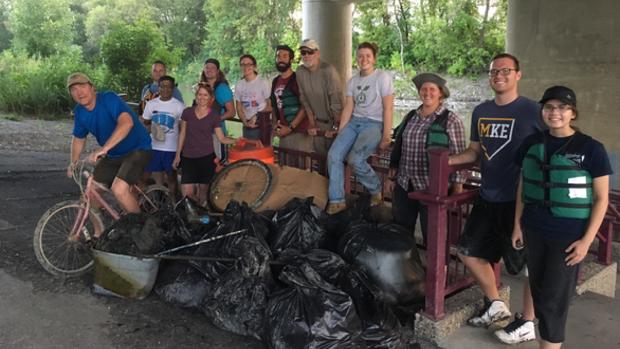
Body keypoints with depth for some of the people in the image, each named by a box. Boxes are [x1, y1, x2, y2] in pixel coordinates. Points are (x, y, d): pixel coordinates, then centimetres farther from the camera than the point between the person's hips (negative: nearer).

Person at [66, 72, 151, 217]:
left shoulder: (108, 99, -21)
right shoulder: (79, 112, 2)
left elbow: (126, 122, -39)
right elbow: (78, 138, 18)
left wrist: (104, 148, -46)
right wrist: (73, 163, 5)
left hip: (137, 149, -8)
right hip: (112, 155, 8)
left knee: (119, 189, -25)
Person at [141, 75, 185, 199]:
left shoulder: (179, 106, -3)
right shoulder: (151, 104, 6)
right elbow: (146, 123, 15)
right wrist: (151, 129, -7)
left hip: (172, 148, -2)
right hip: (154, 147, 3)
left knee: (171, 178, 8)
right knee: (157, 179, 6)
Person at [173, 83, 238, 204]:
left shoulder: (214, 116, 1)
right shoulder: (187, 112, 5)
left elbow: (222, 138, 4)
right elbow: (182, 134, 11)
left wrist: (236, 140, -12)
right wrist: (178, 155, 11)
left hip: (206, 157, -1)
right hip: (188, 157, 1)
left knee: (203, 192, 3)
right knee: (187, 193, -7)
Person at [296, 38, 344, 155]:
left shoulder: (328, 70, -19)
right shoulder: (300, 71, -3)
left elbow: (337, 100, -19)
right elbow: (304, 100, 2)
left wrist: (335, 126, -16)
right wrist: (311, 123, 2)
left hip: (335, 119, -5)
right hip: (319, 121, 5)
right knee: (318, 149, 7)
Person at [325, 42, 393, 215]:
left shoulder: (382, 77, -4)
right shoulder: (353, 81, 13)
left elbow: (388, 109, -8)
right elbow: (348, 108, 11)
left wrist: (386, 136, -13)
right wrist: (340, 133, 3)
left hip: (374, 124, -5)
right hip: (354, 122, 6)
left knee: (355, 159, -26)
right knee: (333, 155, -16)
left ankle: (376, 189, 1)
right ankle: (336, 200, -7)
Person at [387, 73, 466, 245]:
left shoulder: (451, 120, -8)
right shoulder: (410, 116, 9)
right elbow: (398, 147, 14)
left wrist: (457, 189, -12)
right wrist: (391, 176, 13)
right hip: (403, 186, 5)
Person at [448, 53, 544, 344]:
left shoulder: (532, 111, -9)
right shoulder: (481, 112, 8)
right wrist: (450, 160, 0)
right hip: (487, 199, 7)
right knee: (469, 251, 13)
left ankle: (528, 323, 24)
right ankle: (495, 305, 32)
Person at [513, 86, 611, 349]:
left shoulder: (591, 149, -9)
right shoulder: (532, 144, 3)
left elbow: (601, 198, -6)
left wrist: (586, 240, -11)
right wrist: (518, 225, 8)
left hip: (569, 235, -4)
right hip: (534, 231, 4)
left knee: (555, 298, 0)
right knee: (539, 292, 14)